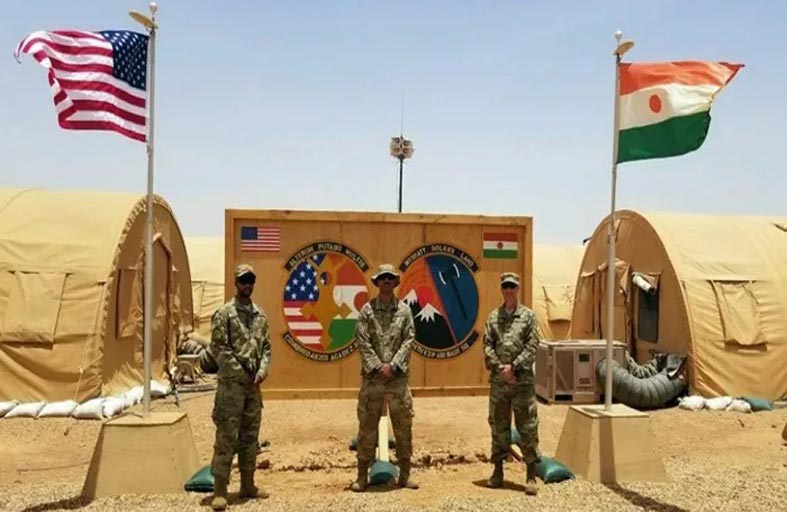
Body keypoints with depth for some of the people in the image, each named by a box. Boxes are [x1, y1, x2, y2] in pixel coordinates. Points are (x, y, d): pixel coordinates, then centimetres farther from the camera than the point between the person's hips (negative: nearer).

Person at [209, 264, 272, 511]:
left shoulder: (260, 315, 12)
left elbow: (266, 346, 13)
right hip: (231, 383, -6)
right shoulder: (224, 313, -6)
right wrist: (241, 374, -13)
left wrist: (262, 372, -4)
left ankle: (248, 486, 23)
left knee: (250, 436, 12)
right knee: (226, 437, -5)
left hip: (254, 384, 6)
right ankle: (220, 490, 1)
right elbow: (218, 347, -12)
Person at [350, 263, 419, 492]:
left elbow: (409, 340, -1)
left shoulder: (404, 310, 5)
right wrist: (377, 366, -13)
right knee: (367, 426, 3)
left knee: (403, 425, 7)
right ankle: (362, 476, 13)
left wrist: (392, 365, -11)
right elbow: (363, 342, -4)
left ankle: (404, 474, 19)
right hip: (372, 377, -1)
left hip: (398, 377, 2)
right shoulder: (367, 310, 1)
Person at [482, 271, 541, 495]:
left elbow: (532, 347, -5)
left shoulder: (528, 316, 3)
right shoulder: (493, 317, 9)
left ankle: (531, 475, 7)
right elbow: (487, 346, 2)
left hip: (523, 380, -2)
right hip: (498, 380, 2)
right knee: (498, 426, 10)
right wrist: (500, 368, -11)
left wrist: (513, 366, -13)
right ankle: (498, 471, 20)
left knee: (527, 427, 0)